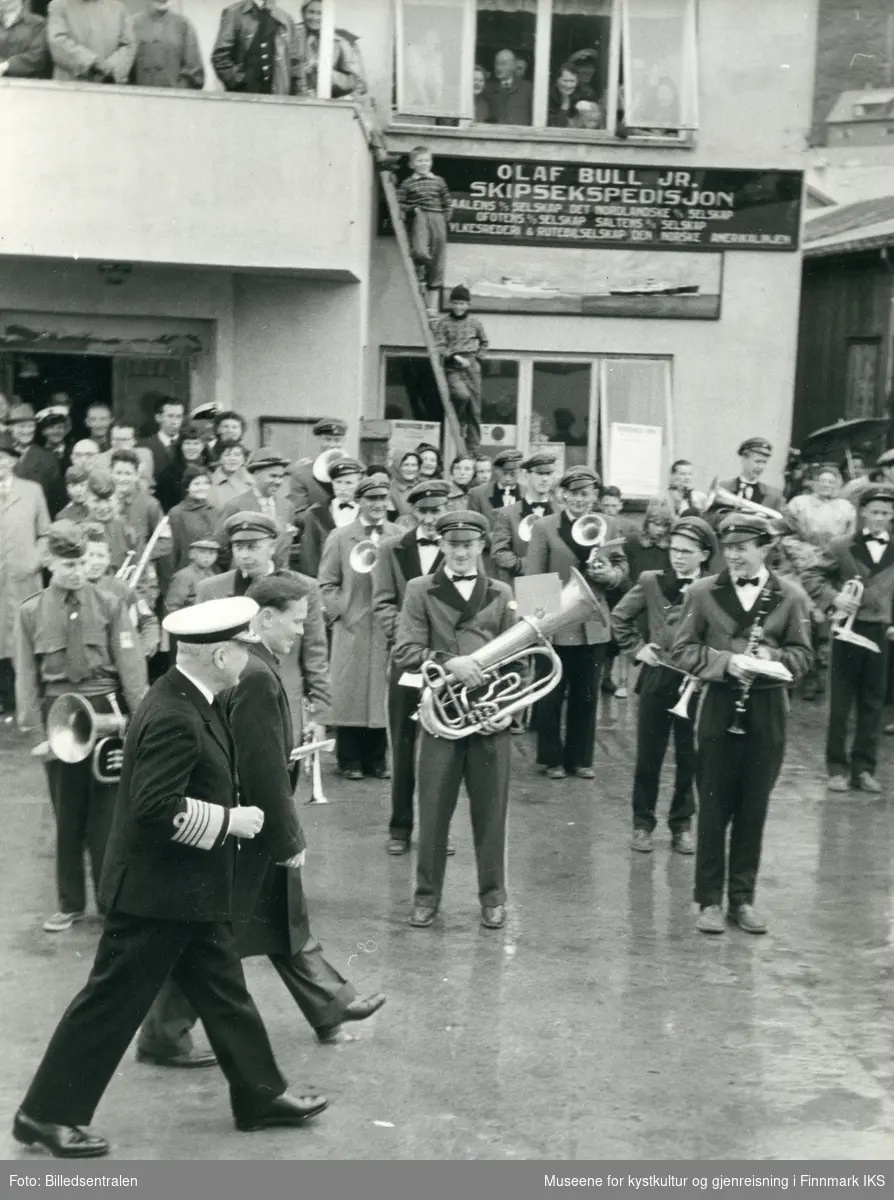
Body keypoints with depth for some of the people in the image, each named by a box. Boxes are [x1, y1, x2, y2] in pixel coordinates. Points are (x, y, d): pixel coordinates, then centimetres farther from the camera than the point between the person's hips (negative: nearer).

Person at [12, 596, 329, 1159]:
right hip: (158, 893, -10)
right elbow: (157, 808, -30)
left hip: (190, 892, 10)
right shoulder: (174, 718, -26)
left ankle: (260, 1096, 29)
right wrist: (229, 820, -20)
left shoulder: (193, 703, 6)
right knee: (113, 1003, 1)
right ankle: (49, 1113, 13)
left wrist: (234, 812, 10)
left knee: (225, 992, 17)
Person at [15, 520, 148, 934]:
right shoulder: (31, 612, 3)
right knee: (67, 815, 9)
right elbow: (27, 677, 3)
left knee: (106, 811, 2)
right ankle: (70, 903, 20)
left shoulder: (109, 605, 0)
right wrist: (35, 731, -4)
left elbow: (130, 665, -3)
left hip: (106, 712, -1)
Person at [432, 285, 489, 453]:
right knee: (462, 395, -31)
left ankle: (472, 449, 6)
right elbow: (439, 347, -6)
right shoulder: (442, 323, 1)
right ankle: (459, 424, -2)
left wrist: (478, 358, 11)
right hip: (452, 368, -3)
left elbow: (484, 343, 26)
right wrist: (455, 357, -18)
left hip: (472, 367, 3)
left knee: (474, 410, 0)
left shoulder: (474, 322, 11)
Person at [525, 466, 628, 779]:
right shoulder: (544, 528, -5)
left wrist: (609, 574, -14)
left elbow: (622, 567, 9)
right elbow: (532, 578, -6)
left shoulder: (607, 526, 5)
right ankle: (552, 759, 21)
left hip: (593, 625, 3)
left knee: (586, 696, 11)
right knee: (551, 696, 8)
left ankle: (580, 759, 23)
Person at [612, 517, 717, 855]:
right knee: (648, 756, 7)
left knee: (689, 758, 8)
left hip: (696, 683, -1)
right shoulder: (651, 582, 0)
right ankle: (642, 824, 19)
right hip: (657, 678, 1)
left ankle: (681, 825, 22)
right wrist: (635, 648, 1)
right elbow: (619, 617, 10)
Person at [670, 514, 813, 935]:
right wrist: (725, 661, -16)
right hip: (719, 707, -1)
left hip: (767, 710, 1)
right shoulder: (703, 592, 0)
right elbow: (683, 651, -1)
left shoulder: (790, 596, 1)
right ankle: (709, 900, 12)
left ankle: (743, 898, 18)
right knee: (713, 806, 3)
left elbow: (802, 654, 4)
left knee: (753, 808, 8)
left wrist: (773, 656, -17)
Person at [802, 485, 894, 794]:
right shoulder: (842, 546, 0)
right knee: (840, 704, 4)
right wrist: (834, 597, -19)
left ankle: (864, 768, 16)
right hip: (848, 630, -2)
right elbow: (810, 577, -3)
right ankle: (837, 768, 13)